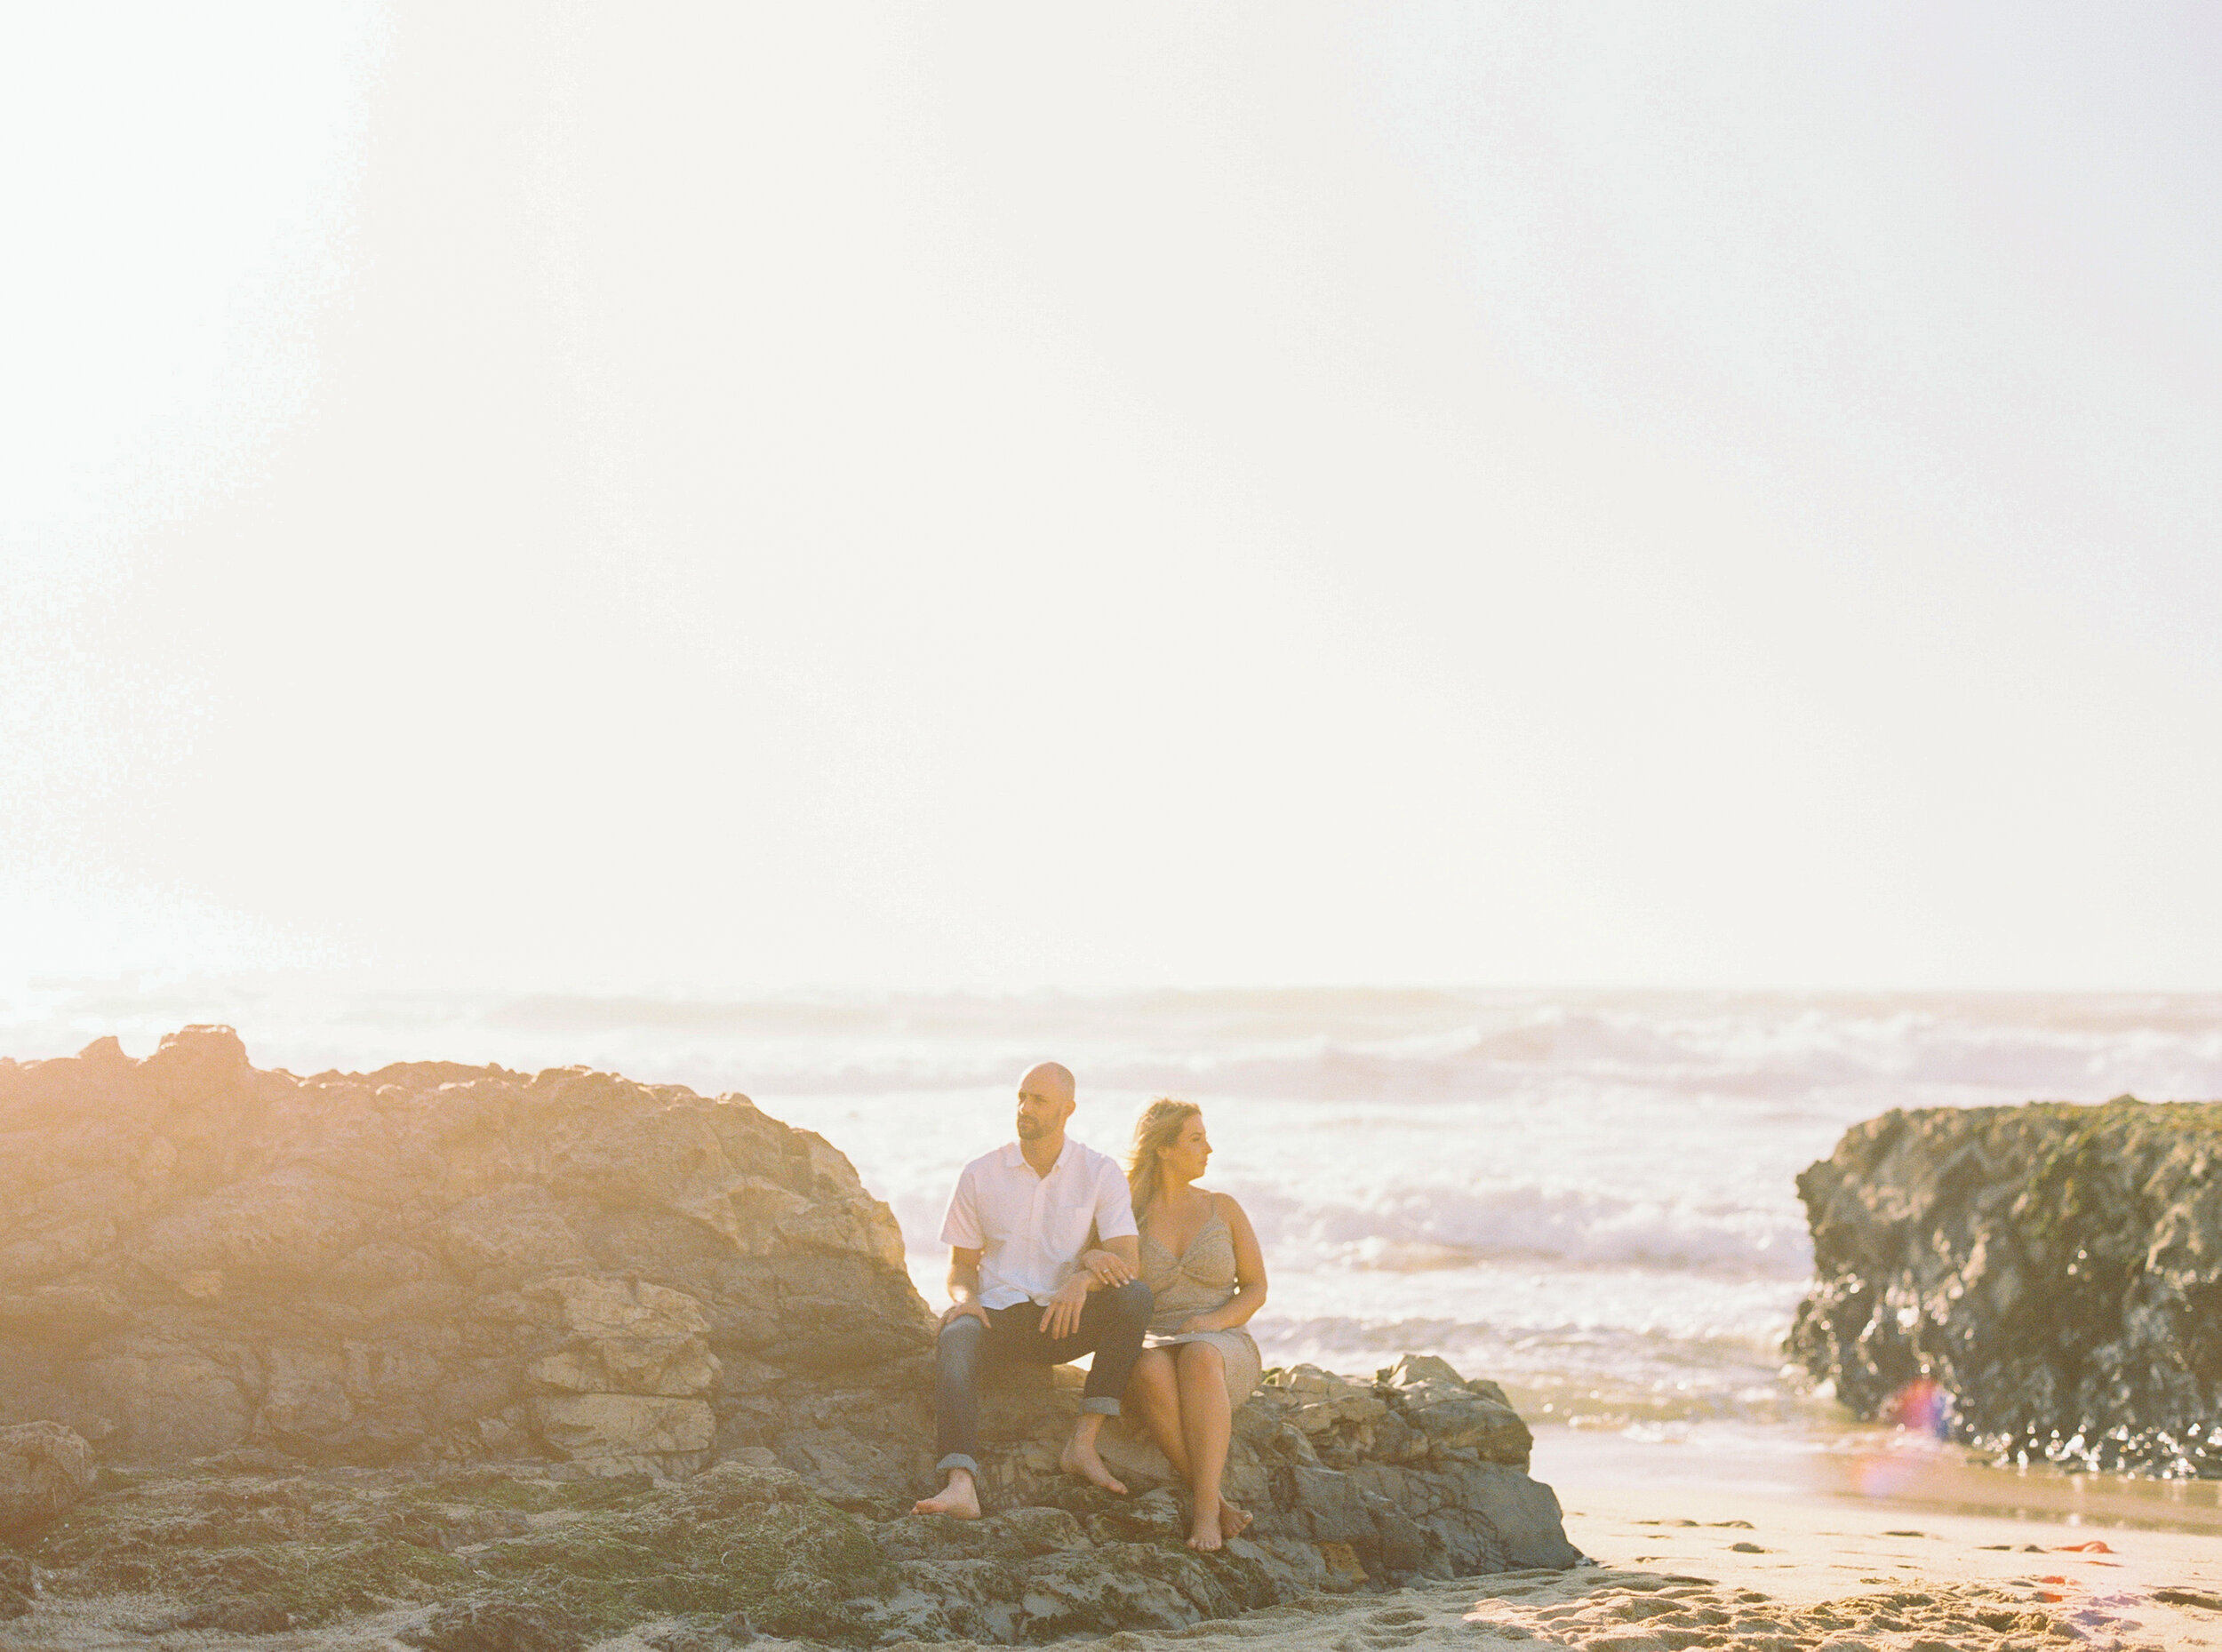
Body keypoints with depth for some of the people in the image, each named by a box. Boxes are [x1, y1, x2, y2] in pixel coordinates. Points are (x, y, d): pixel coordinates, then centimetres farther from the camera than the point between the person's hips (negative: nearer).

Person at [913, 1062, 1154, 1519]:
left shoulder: (1100, 1172, 3)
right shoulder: (980, 1175, 7)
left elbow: (1127, 1261, -8)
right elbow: (962, 1264, 12)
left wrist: (1083, 1278, -30)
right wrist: (965, 1298, -13)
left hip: (1066, 1322, 0)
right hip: (1000, 1315, 0)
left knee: (1135, 1295, -31)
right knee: (955, 1336, -36)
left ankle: (1084, 1442, -31)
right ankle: (961, 1485, -55)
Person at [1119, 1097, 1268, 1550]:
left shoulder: (1223, 1209, 12)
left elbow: (1256, 1289, 9)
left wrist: (1216, 1320, -12)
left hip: (1225, 1354, 0)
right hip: (1154, 1349, 0)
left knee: (1199, 1359, -40)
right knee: (1153, 1372, -40)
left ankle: (1204, 1509, -44)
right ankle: (1217, 1502, -38)